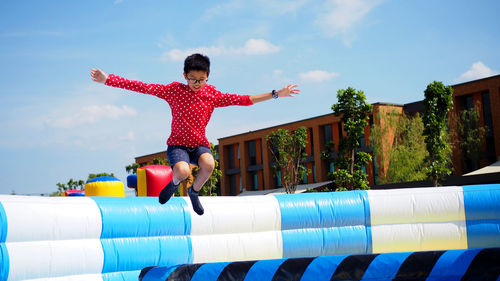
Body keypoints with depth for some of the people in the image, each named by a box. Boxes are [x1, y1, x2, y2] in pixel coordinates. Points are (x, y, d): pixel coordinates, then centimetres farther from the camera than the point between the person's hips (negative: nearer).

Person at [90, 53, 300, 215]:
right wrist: (107, 80, -15)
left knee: (209, 164, -33)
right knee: (182, 171, -34)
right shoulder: (174, 90, -5)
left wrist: (275, 94, 1)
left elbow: (242, 100, 4)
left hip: (200, 144, 2)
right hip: (177, 144, -2)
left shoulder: (212, 94, 2)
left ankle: (194, 191, 1)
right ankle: (174, 183, 7)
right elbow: (143, 87, -9)